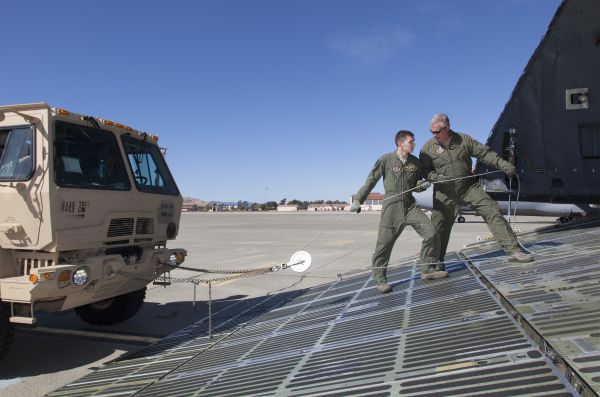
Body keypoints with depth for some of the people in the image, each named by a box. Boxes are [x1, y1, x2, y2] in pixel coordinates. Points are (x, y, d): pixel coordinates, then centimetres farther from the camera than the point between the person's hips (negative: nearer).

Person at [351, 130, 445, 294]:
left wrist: (423, 185, -3)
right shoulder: (386, 160, -6)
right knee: (384, 244, -3)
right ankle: (380, 280, 11)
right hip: (392, 205, -5)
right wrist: (358, 200, -5)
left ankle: (427, 270, 14)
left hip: (410, 205, 5)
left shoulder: (415, 162, 8)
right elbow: (371, 181, -2)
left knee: (431, 233, -3)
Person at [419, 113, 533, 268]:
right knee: (439, 226, 0)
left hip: (469, 187, 1)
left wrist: (505, 165, -8)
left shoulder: (464, 139, 1)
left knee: (492, 212, -9)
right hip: (445, 194, -1)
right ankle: (437, 262, 16)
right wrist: (437, 177, -23)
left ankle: (513, 250, -4)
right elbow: (425, 170, -4)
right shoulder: (428, 147, -3)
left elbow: (485, 153, 1)